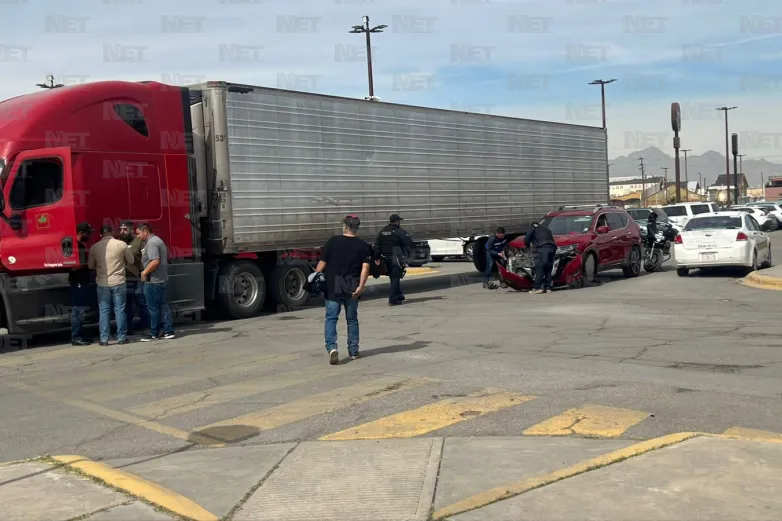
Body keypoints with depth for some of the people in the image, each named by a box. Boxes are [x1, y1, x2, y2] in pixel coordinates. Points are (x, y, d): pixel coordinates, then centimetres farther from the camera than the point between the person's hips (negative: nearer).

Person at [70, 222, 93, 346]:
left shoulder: (81, 245, 15)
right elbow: (74, 266, -22)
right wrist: (87, 264, -13)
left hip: (82, 281, 10)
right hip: (78, 282, -10)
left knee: (80, 309, 11)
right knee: (78, 309, -7)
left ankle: (80, 336, 16)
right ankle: (76, 338, -3)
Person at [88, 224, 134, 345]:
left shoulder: (95, 247, -1)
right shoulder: (121, 244, -6)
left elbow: (90, 265, 9)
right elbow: (131, 260, 6)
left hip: (102, 283, 1)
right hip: (118, 282, -1)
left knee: (104, 311, 6)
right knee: (120, 310, 5)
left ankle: (104, 339, 6)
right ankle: (121, 337, 8)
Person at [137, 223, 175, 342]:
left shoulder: (151, 243, -16)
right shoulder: (158, 240, 17)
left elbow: (155, 261, -27)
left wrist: (144, 272, -17)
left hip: (152, 280, -10)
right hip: (161, 279, 10)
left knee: (153, 307, -2)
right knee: (163, 305, 11)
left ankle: (153, 334, 6)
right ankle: (169, 331, 11)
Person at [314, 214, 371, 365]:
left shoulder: (333, 241, -3)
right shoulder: (363, 245, 1)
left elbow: (322, 264, -5)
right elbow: (365, 267, -10)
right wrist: (360, 286, -13)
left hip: (332, 286, -2)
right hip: (352, 288, 2)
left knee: (331, 318, 2)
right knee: (352, 319, 15)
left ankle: (331, 347, -17)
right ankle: (353, 351, 20)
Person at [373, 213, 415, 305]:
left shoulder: (383, 231, 10)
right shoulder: (400, 231, -11)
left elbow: (377, 245, 11)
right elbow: (410, 244, -14)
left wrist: (377, 257, 16)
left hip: (386, 258, 7)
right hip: (396, 257, -7)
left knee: (393, 277, 18)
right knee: (395, 278, -2)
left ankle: (399, 295, 28)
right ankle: (393, 299, -4)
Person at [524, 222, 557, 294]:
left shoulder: (533, 228, 21)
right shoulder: (547, 229, 39)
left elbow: (526, 239, 12)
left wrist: (528, 245, 31)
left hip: (543, 247, -6)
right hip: (552, 247, 6)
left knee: (539, 267, -8)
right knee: (548, 268, 9)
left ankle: (537, 288, -16)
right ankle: (548, 287, 5)